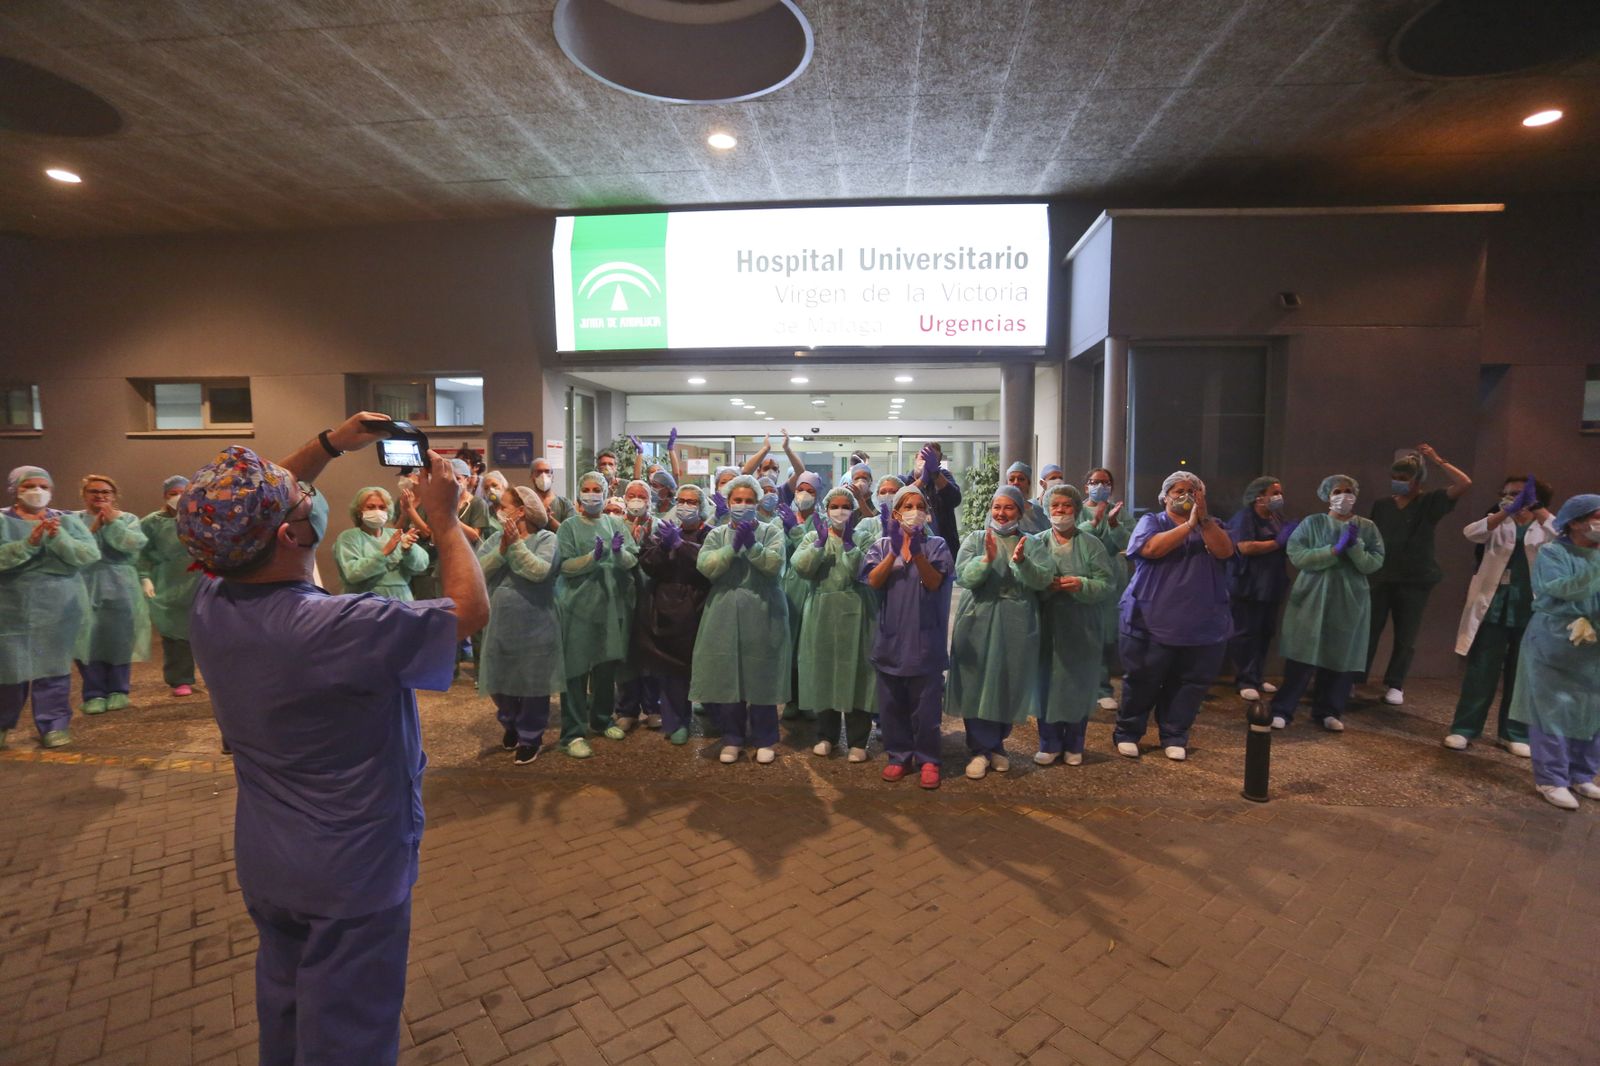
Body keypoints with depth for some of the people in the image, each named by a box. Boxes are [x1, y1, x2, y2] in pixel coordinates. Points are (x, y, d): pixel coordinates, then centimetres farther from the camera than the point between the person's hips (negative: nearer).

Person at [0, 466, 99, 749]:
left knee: (54, 666, 2)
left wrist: (58, 538, -20)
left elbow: (90, 555, -6)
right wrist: (29, 542, -25)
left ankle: (54, 724, 8)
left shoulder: (67, 520, 4)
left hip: (60, 607, 1)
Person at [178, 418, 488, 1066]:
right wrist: (444, 517, -15)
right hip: (352, 871, -7)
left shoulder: (210, 604, -12)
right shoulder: (338, 627, -34)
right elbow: (470, 609, -22)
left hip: (261, 863, 7)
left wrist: (331, 444, -1)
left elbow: (254, 512, 6)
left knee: (282, 1002, 30)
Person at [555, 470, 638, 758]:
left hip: (612, 605, 4)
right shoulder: (569, 527, -1)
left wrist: (619, 552, -19)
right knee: (576, 670, -2)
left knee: (607, 666, 15)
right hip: (578, 607, -4)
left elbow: (633, 561, 1)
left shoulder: (616, 524, 8)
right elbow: (564, 566, -11)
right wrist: (593, 557, -25)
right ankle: (573, 733, 5)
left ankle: (601, 719, 33)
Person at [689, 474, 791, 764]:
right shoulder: (717, 534, 10)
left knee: (761, 678, 2)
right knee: (727, 677, 5)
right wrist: (733, 546, -15)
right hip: (725, 615, 2)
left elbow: (775, 563, -12)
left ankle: (765, 739, 19)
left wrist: (751, 545, -22)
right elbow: (705, 566, -6)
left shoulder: (772, 532, 4)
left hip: (762, 615, -2)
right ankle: (733, 737, 23)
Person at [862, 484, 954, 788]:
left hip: (924, 637, -1)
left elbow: (934, 582, -11)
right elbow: (873, 581, -8)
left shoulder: (936, 544, 3)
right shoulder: (881, 545, 7)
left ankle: (927, 760, 17)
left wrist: (917, 552, -26)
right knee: (892, 703, 9)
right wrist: (895, 551, -20)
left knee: (925, 704, 3)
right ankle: (899, 756, 23)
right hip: (890, 636, 2)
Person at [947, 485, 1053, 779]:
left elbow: (1044, 579, -9)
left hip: (1017, 626, 1)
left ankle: (996, 744, 29)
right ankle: (979, 749, 14)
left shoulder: (1033, 543, 7)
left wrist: (1022, 561, -27)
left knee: (1009, 687, 9)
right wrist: (987, 559, -25)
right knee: (977, 685, 0)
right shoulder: (974, 539, 4)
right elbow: (963, 577, -9)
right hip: (978, 623, -1)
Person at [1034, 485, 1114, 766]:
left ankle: (1074, 745, 25)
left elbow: (1106, 585, -4)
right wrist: (1046, 586, -20)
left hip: (1081, 627, 0)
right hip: (1046, 626, 0)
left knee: (1079, 683, 8)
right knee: (1047, 681, 4)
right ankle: (1049, 743, 20)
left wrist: (1082, 585, -22)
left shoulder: (1091, 544, 2)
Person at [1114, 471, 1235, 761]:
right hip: (1152, 622, -3)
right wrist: (1189, 525, -19)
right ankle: (1127, 733, 19)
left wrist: (1203, 518, -16)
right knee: (1142, 683, 5)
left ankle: (1174, 737, 23)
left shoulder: (1210, 525, 13)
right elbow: (1152, 548, -18)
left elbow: (1225, 552, -7)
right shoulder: (1151, 521, 3)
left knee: (1190, 684, 9)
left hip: (1203, 624, 3)